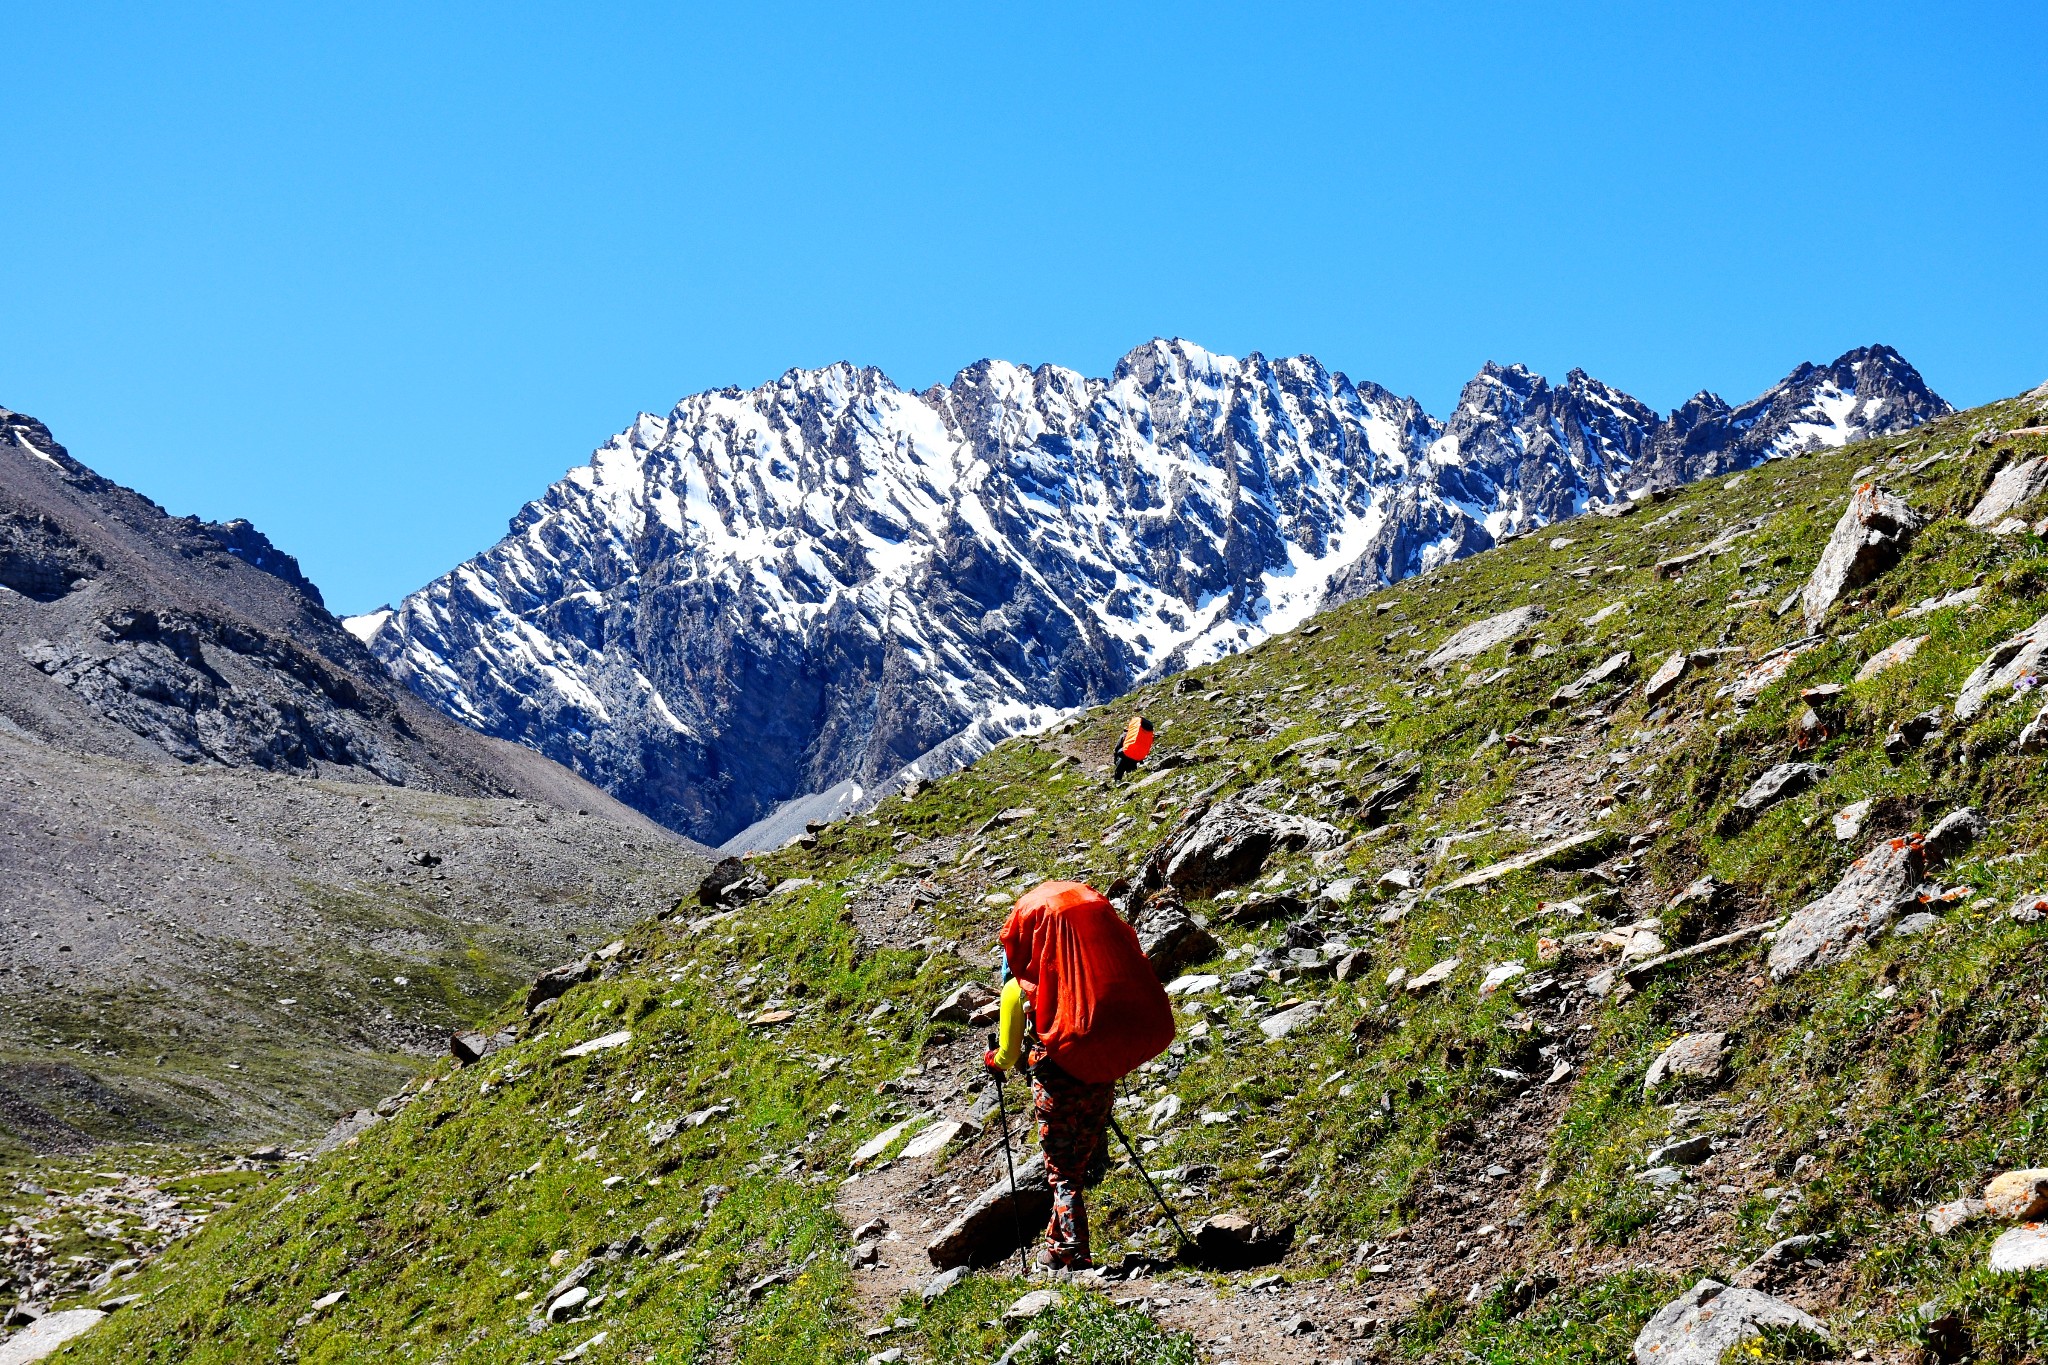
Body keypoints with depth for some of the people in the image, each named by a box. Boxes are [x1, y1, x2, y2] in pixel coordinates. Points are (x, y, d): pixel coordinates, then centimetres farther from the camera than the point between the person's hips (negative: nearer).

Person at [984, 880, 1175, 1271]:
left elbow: (1008, 1055, -2)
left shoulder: (1020, 988, -6)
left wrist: (993, 1061, 21)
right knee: (1077, 1166, 19)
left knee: (1061, 1174, 7)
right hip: (1100, 1085, 4)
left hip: (1056, 1088, -4)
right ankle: (1056, 1247, 28)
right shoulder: (1098, 972, 4)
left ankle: (1075, 1256, 0)